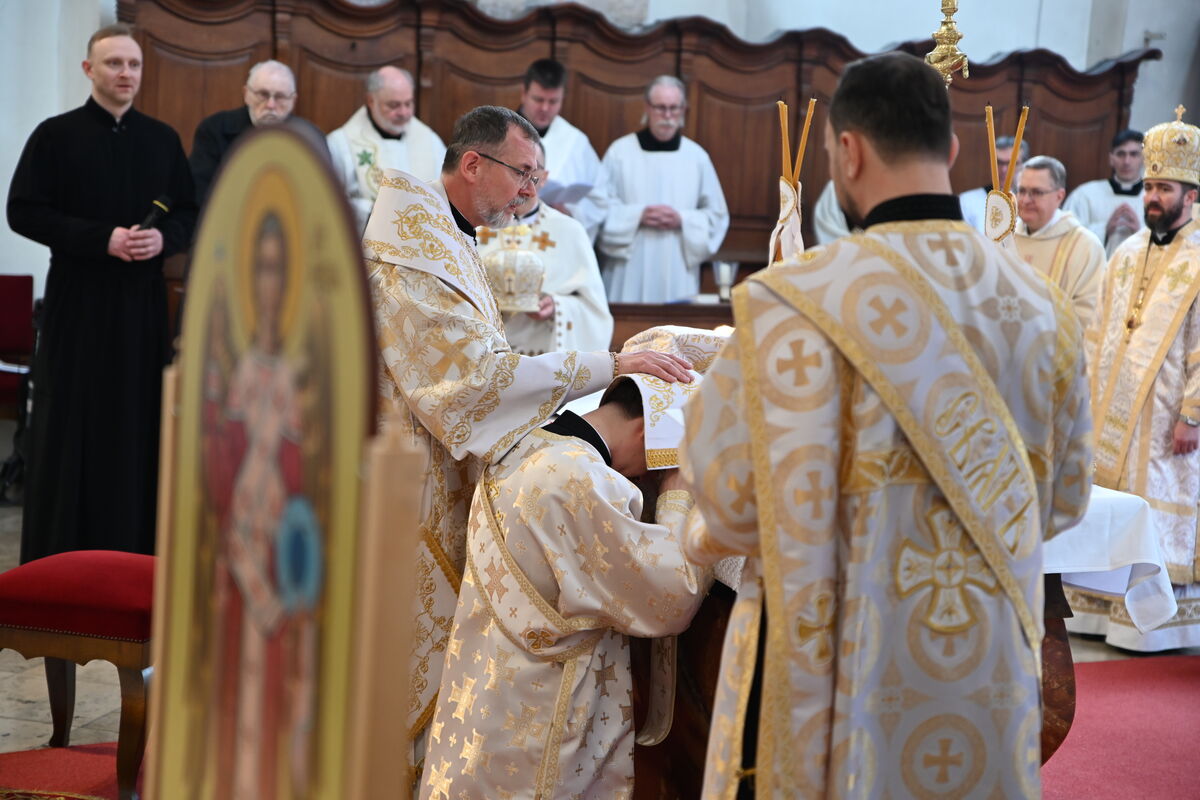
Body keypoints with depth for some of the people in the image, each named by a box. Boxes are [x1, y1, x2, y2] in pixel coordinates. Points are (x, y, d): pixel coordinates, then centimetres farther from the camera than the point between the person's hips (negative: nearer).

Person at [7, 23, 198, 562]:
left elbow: (188, 213, 13)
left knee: (138, 424, 3)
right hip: (78, 298, -3)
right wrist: (103, 239, -15)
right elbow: (23, 212, -6)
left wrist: (163, 239, -10)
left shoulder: (162, 139, 10)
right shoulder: (56, 135, -1)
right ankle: (61, 557, 6)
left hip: (144, 300, 3)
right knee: (73, 425, -2)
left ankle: (136, 550, 9)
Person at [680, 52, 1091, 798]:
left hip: (847, 667, -5)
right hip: (994, 660, 5)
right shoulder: (1042, 303, 0)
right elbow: (1064, 498, 9)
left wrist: (708, 538, 9)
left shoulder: (802, 298, -19)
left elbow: (737, 492, -13)